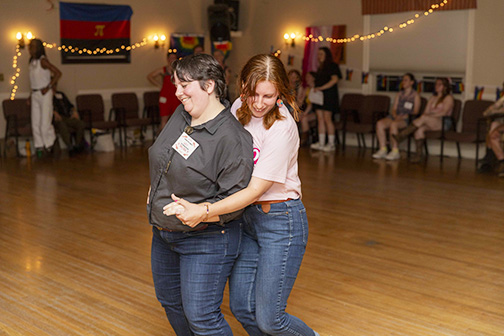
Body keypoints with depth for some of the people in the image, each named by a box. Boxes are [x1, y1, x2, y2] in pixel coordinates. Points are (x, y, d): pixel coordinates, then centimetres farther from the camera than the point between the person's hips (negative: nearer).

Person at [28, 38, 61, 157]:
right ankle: (40, 146, 12)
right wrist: (31, 95, 13)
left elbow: (58, 73, -18)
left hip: (44, 94, -7)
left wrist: (48, 87, -17)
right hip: (35, 94, 8)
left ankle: (50, 142, 14)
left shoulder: (43, 61, -11)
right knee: (35, 123, 5)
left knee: (45, 123, -7)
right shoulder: (32, 62, 12)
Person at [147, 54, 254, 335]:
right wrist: (156, 190, 15)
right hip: (163, 234, 9)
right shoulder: (182, 114, 1)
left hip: (206, 241, -9)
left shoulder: (232, 139, -24)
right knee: (171, 302, 23)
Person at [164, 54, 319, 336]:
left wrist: (204, 212, -29)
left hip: (280, 221, -7)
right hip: (245, 217, 7)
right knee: (242, 308, 10)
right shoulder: (239, 108, 1)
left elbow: (255, 190, -22)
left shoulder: (282, 128, -21)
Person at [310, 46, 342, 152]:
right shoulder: (320, 68, 21)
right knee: (320, 119, 4)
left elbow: (335, 79, -14)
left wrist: (321, 88, -19)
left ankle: (331, 143, -4)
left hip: (329, 95, -8)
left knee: (327, 119, -9)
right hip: (319, 96, 8)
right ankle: (321, 143, 6)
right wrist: (315, 89, 5)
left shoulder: (332, 66, -3)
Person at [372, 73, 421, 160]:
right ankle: (383, 149, -25)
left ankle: (395, 151, -34)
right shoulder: (399, 94, 24)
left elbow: (416, 111, 1)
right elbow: (394, 109, 15)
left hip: (406, 119, -5)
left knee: (393, 124, -38)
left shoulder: (415, 95, 8)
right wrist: (395, 115, -6)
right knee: (380, 123, -24)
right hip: (395, 117, 5)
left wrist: (407, 115, -16)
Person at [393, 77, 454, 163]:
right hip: (430, 123, 5)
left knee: (424, 118, -34)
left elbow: (444, 112, -9)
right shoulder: (433, 98, 28)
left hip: (443, 123, -5)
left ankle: (402, 135, -36)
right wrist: (424, 115, -6)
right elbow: (426, 112, 18)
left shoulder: (448, 98, 7)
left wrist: (429, 116, -17)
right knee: (419, 129, -30)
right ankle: (418, 154, -35)